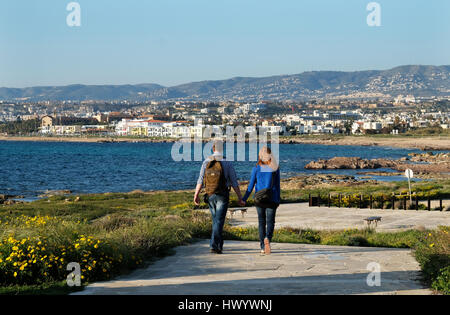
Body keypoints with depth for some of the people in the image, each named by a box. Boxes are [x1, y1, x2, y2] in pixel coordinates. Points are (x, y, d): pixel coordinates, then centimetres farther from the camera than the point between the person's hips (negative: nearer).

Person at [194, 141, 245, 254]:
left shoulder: (206, 162, 1)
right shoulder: (227, 163, -7)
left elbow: (200, 180, -4)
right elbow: (234, 182, -5)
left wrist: (196, 195, -1)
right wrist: (240, 198, 0)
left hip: (210, 196, 4)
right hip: (222, 196, -4)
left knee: (216, 220, 18)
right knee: (219, 221, -3)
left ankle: (219, 245, 27)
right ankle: (214, 245, -14)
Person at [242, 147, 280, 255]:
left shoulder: (256, 168, -1)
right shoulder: (276, 168, 0)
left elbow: (251, 185, -2)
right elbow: (277, 185, 3)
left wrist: (245, 199, 3)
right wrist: (278, 200, 10)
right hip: (272, 198, -1)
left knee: (261, 222, 10)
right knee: (270, 221, 0)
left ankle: (263, 247, 10)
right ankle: (267, 238, -30)